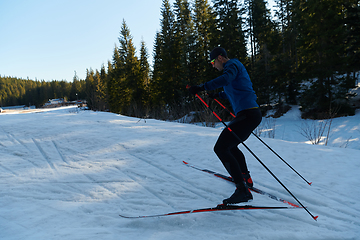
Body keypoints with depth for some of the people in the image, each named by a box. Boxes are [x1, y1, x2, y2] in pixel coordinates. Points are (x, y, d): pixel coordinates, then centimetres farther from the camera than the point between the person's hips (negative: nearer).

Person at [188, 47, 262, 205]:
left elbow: (226, 79, -30)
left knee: (220, 148, -15)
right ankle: (245, 178, 39)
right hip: (253, 114, 11)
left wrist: (203, 87, -34)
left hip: (247, 114, -11)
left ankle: (243, 190, -17)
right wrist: (219, 95, 50)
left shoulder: (233, 65, -5)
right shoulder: (235, 67, 26)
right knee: (230, 145, 27)